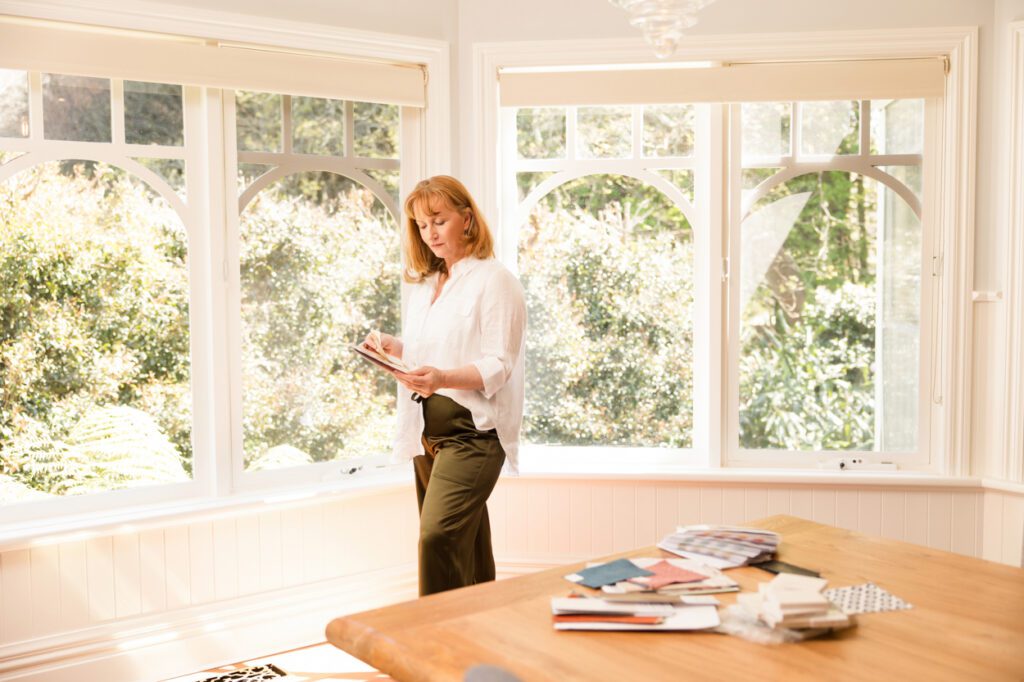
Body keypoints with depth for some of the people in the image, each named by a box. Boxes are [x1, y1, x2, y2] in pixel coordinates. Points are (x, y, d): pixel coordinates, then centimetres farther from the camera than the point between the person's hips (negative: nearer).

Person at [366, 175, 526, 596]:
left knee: (438, 535, -19)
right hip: (428, 430, 8)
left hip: (472, 430, -8)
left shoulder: (494, 280, -7)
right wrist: (397, 350, 2)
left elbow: (498, 367, -14)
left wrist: (444, 378, -30)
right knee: (464, 543, 13)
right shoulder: (424, 284, 18)